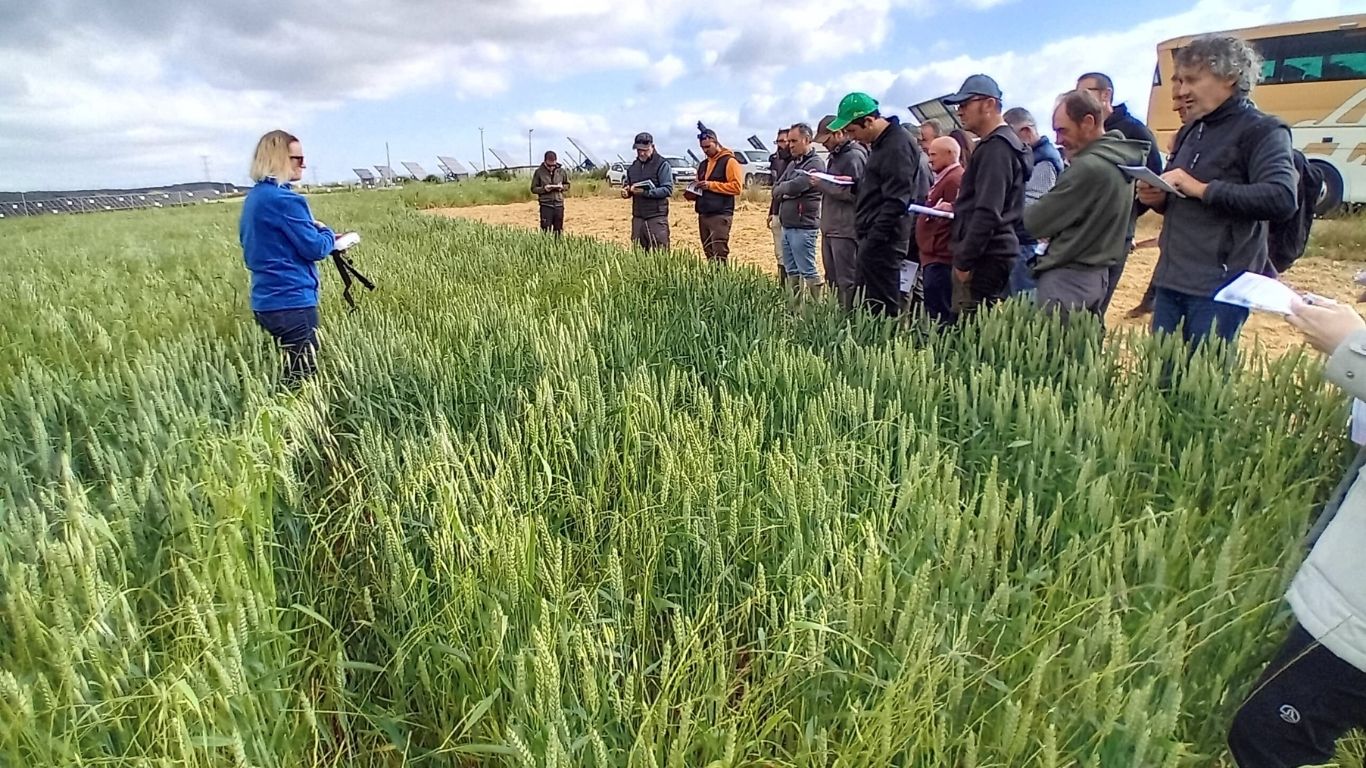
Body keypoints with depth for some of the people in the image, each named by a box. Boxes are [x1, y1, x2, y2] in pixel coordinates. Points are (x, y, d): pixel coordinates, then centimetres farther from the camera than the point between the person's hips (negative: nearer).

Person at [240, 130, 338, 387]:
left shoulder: (253, 198, 14)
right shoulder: (284, 199, -16)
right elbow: (316, 248, -15)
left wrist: (317, 233, 14)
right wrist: (328, 234, 7)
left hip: (266, 301, 9)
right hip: (291, 301, -9)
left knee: (292, 374, 17)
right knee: (302, 378, -3)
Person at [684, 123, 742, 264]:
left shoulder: (729, 161, -3)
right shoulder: (703, 164, 20)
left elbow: (736, 187, -13)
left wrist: (711, 185, -16)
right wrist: (693, 192, 5)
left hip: (720, 215, -8)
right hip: (703, 215, 8)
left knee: (720, 255, -11)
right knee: (709, 255, 9)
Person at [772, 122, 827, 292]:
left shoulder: (815, 163, -10)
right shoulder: (793, 164, 17)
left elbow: (794, 186, -20)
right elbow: (776, 191, 12)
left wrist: (783, 189, 0)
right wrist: (787, 191, -9)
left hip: (803, 226, -9)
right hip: (787, 225, 9)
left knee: (808, 272, -6)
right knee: (791, 271, 13)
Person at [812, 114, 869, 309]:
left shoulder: (854, 156, -12)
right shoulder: (836, 155, 17)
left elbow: (853, 193, -20)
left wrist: (822, 183, -15)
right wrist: (820, 181, 8)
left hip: (845, 229, -10)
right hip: (829, 227, 10)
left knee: (846, 281, -5)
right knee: (833, 278, 15)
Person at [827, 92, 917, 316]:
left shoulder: (897, 145, -16)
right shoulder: (880, 142, 16)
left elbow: (896, 200, -21)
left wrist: (874, 237, -20)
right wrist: (853, 184, 13)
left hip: (882, 240, -11)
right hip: (873, 236, 11)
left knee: (882, 306, -7)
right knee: (865, 301, 15)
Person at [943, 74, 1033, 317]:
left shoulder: (995, 148, -12)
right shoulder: (1003, 143, 20)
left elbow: (988, 213, -20)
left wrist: (963, 261, -18)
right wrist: (958, 208, 18)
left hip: (986, 257, -10)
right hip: (991, 254, 10)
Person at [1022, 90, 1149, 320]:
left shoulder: (1088, 167, -19)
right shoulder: (1119, 160, 11)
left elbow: (1036, 221, -14)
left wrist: (1029, 210, 6)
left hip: (1067, 278, -10)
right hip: (1097, 273, 10)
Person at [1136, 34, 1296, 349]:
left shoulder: (1262, 131, -5)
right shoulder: (1189, 132, 18)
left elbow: (1282, 200, -20)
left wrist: (1202, 189, -20)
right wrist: (1158, 199, 2)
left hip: (1219, 287, -7)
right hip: (1170, 280, 7)